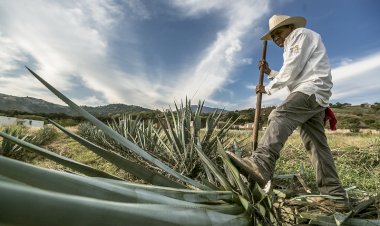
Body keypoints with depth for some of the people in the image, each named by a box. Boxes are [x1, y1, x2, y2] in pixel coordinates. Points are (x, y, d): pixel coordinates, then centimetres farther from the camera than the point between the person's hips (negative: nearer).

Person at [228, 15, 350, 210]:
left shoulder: (301, 34, 6)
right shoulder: (291, 47, 35)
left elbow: (291, 71, -8)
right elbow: (291, 78, 29)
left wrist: (268, 88, 0)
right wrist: (269, 72, 21)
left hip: (311, 89, -10)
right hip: (312, 96, 10)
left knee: (279, 117, -33)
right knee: (316, 144, 3)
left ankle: (260, 165, -52)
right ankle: (335, 195, 5)